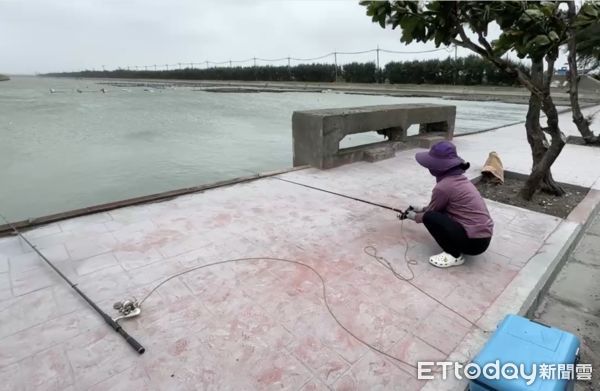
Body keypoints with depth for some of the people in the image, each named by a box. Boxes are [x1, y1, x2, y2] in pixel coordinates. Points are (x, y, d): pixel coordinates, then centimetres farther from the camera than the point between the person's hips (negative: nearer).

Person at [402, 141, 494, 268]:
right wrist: (420, 209, 25)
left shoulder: (443, 186, -19)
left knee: (429, 217, -15)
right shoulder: (458, 177, 7)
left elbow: (429, 214, -3)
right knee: (438, 211, 16)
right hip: (483, 235, 9)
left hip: (475, 241, -9)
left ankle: (454, 255, -2)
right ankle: (456, 248, 15)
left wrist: (414, 216, 15)